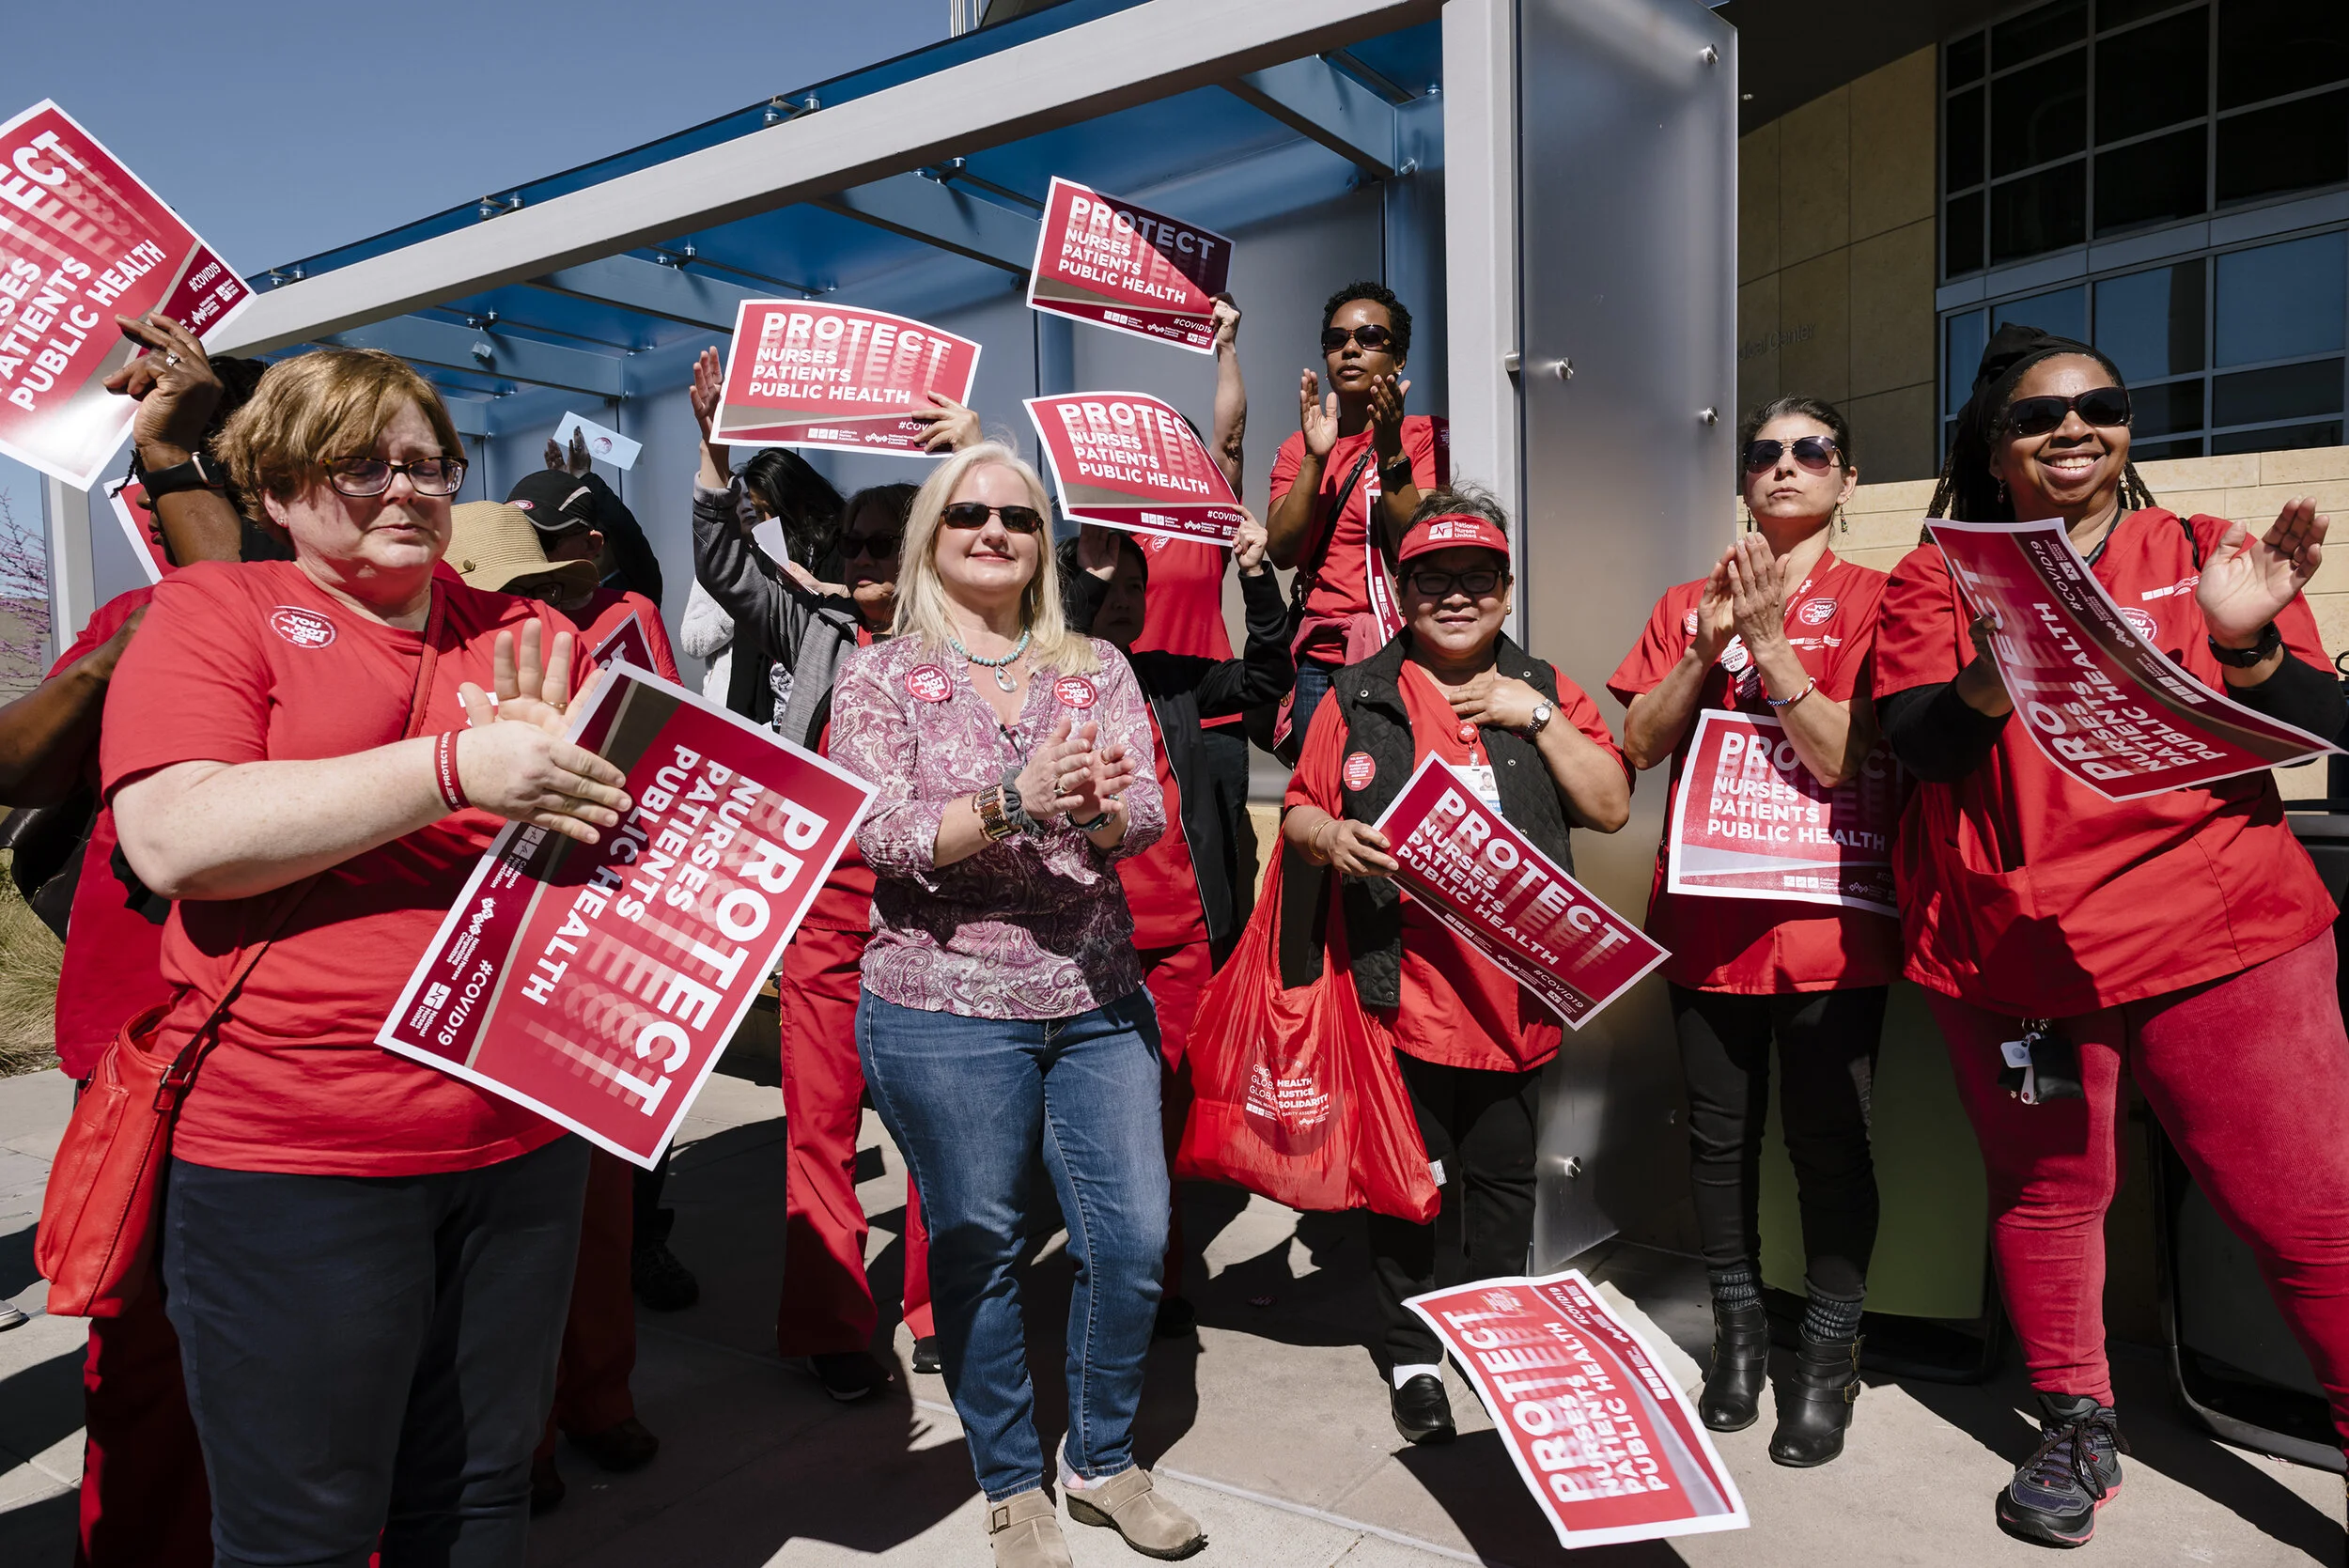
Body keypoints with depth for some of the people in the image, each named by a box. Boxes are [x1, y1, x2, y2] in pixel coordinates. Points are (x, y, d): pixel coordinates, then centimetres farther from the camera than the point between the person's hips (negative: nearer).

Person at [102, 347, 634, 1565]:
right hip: (292, 1153, -3)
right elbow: (174, 837, -16)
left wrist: (554, 772, -9)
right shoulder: (213, 610, 0)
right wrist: (454, 767, -22)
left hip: (521, 1135, 4)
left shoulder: (528, 639, 10)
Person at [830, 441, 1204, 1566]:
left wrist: (1093, 809, -27)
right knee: (979, 1251, 9)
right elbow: (883, 837, -11)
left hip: (1099, 1003, 3)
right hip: (943, 1012, -3)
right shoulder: (879, 675, 0)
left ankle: (1101, 1460, 32)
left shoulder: (1097, 669, 8)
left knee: (1134, 1238, 7)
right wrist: (1016, 802, -26)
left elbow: (1147, 814, -3)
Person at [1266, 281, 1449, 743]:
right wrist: (1315, 457, -12)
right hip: (1321, 661, 3)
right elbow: (1281, 552, -2)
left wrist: (1390, 452, -18)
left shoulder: (1426, 436, 4)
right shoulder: (1297, 450, 14)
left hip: (1403, 654, -3)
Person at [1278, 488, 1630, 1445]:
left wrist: (1538, 718, -7)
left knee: (1504, 1179, 15)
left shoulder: (1545, 692, 9)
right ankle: (1410, 1354, 26)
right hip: (1402, 993, -2)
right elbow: (1299, 810, 6)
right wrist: (1328, 836, -16)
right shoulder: (1359, 698, 4)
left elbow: (1612, 807, 2)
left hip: (1514, 995, 2)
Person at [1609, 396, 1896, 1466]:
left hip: (1825, 921, -3)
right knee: (1720, 1134, 12)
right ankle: (1738, 1334, 29)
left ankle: (1827, 1362, 20)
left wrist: (1769, 640, -17)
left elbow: (1844, 756, -11)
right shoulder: (1687, 602, 11)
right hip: (1707, 912, 4)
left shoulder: (1867, 598, -1)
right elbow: (1639, 744, 3)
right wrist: (1707, 648, -9)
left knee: (1828, 1142, 4)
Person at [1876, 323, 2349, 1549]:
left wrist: (2244, 640, -17)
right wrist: (1994, 674, -26)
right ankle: (2077, 1428, 28)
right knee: (2044, 1190, 9)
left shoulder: (2210, 556, 8)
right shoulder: (1938, 578, 5)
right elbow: (1913, 743, -7)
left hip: (2221, 932, 0)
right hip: (2011, 946, 0)